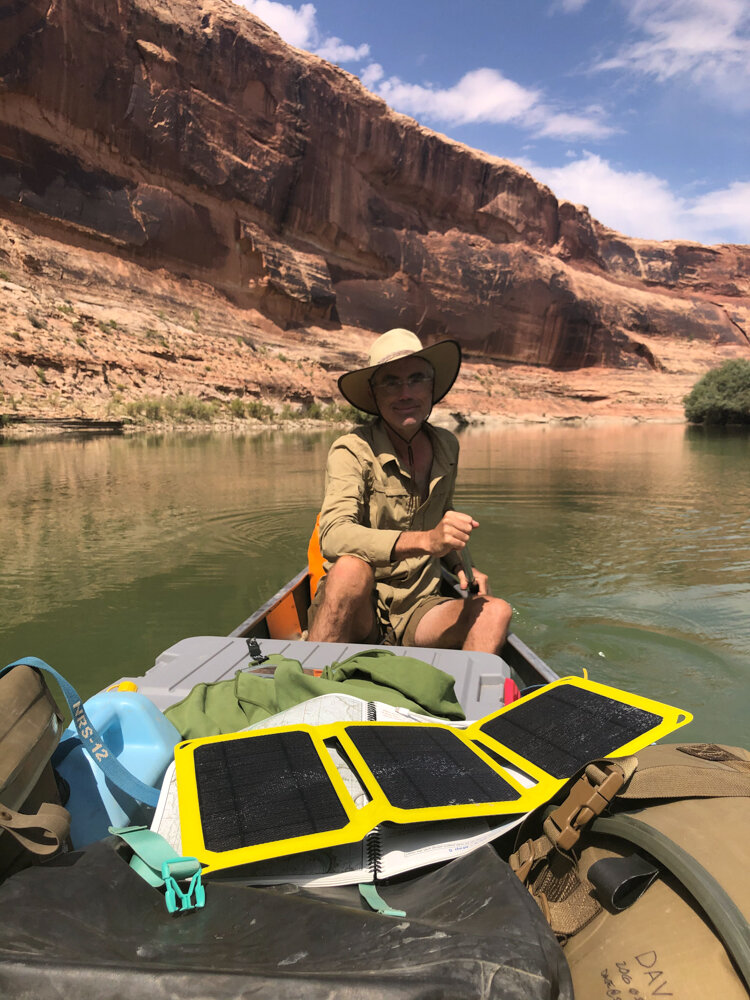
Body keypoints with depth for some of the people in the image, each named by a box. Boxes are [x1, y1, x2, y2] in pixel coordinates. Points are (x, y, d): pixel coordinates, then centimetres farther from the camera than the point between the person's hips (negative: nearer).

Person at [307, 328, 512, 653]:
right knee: (351, 567, -36)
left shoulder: (447, 447, 7)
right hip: (357, 612, -4)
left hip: (418, 609, 5)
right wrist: (425, 540, -39)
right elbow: (333, 536, -28)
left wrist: (460, 566, 5)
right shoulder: (352, 450, -11)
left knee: (495, 612, -21)